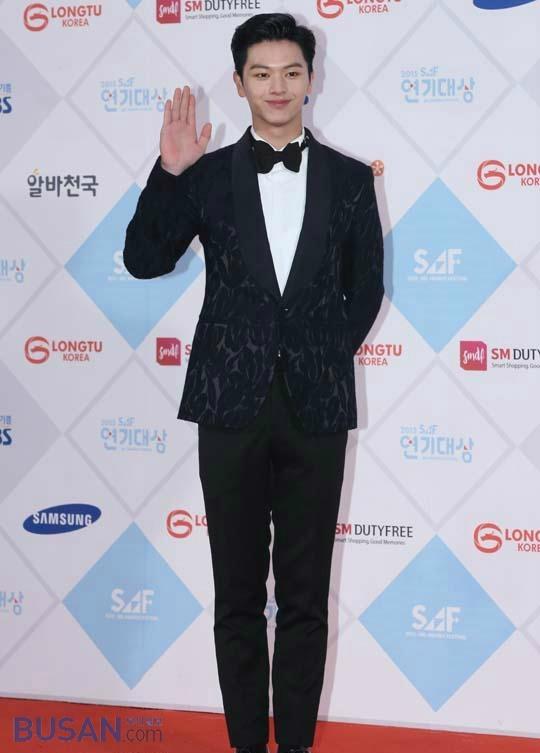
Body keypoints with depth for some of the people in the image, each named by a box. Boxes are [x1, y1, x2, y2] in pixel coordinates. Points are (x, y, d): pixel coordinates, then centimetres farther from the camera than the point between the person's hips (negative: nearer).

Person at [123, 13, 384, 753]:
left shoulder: (350, 178, 5)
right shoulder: (208, 173, 3)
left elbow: (366, 288, 11)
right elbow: (143, 260, -4)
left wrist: (327, 360, 3)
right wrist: (170, 173, -13)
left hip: (315, 407, 0)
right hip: (232, 405, 0)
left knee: (305, 597, 8)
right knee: (238, 596, 9)